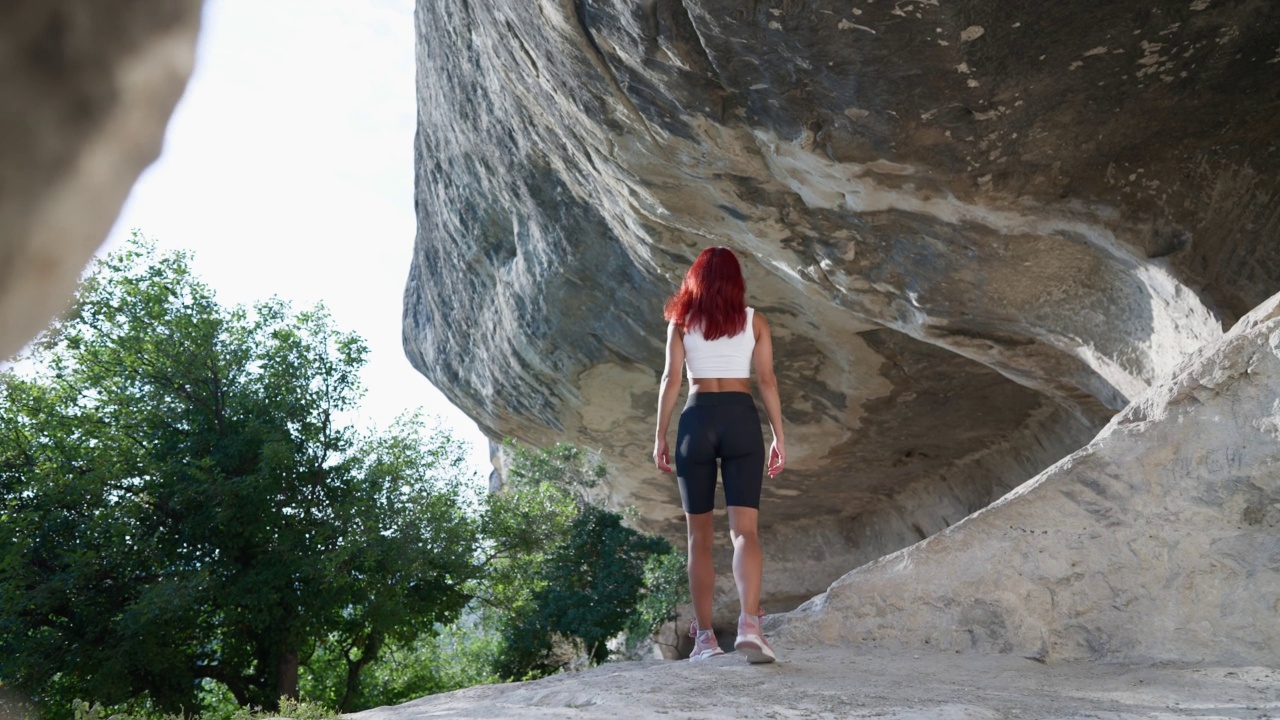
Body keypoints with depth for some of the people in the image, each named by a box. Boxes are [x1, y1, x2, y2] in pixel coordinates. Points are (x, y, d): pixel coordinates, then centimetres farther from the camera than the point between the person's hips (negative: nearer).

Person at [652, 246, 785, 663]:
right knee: (744, 530, -5)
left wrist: (660, 436, 5)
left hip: (697, 419, 0)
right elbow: (767, 381, 3)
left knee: (699, 535, 9)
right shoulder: (753, 320, 8)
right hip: (741, 419, 0)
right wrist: (779, 437, 7)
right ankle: (749, 624, -24)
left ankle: (705, 636, 7)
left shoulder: (681, 320, 7)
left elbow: (671, 380, 2)